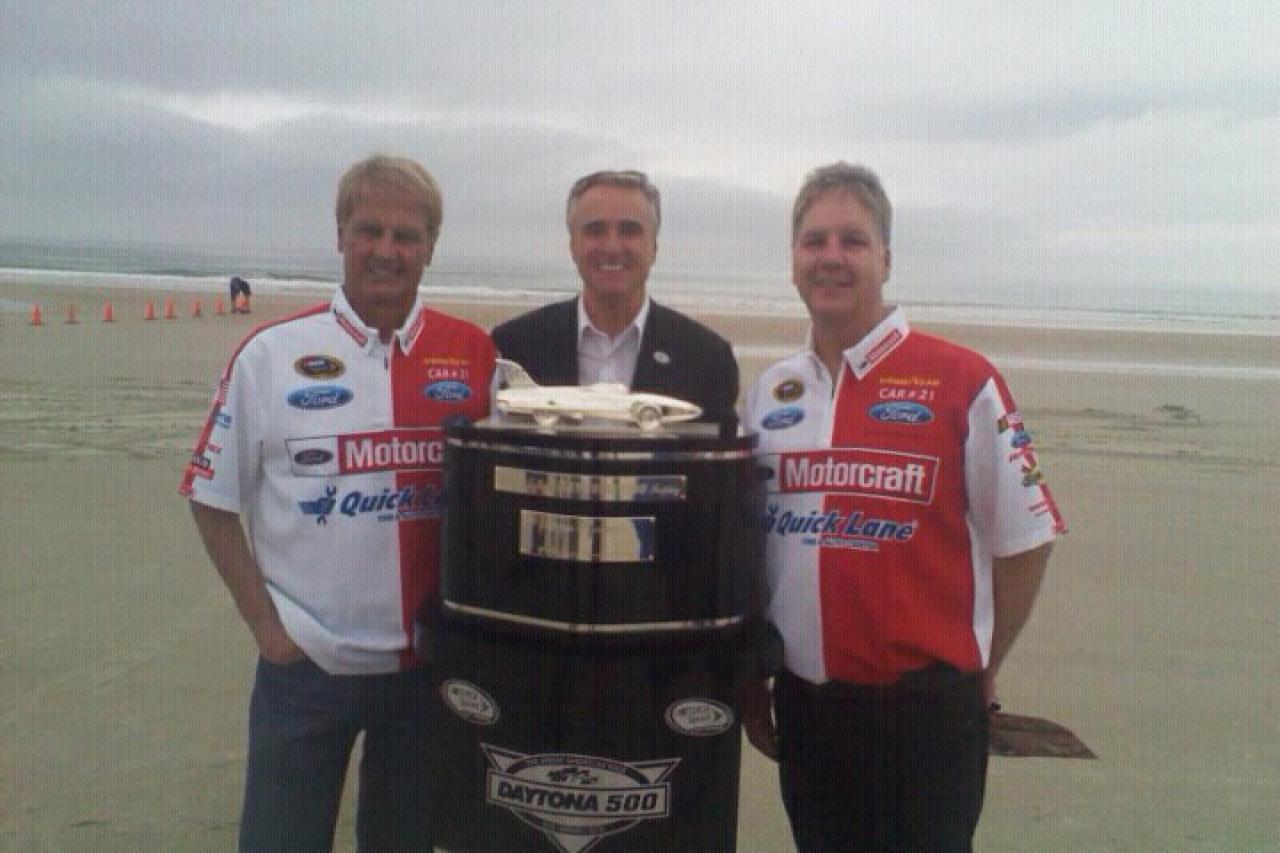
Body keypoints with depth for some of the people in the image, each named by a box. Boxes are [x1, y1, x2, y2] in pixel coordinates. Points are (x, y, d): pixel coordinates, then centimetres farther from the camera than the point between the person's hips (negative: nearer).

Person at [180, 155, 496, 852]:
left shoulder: (475, 355, -3)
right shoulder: (272, 353, -5)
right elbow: (213, 499, 1)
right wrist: (265, 622, -5)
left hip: (429, 659, 2)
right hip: (306, 662, -1)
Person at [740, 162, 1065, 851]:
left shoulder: (961, 380, -10)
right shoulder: (769, 392, 5)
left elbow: (1023, 541, -4)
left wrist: (976, 671, 3)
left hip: (925, 709, -4)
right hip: (802, 705, 5)